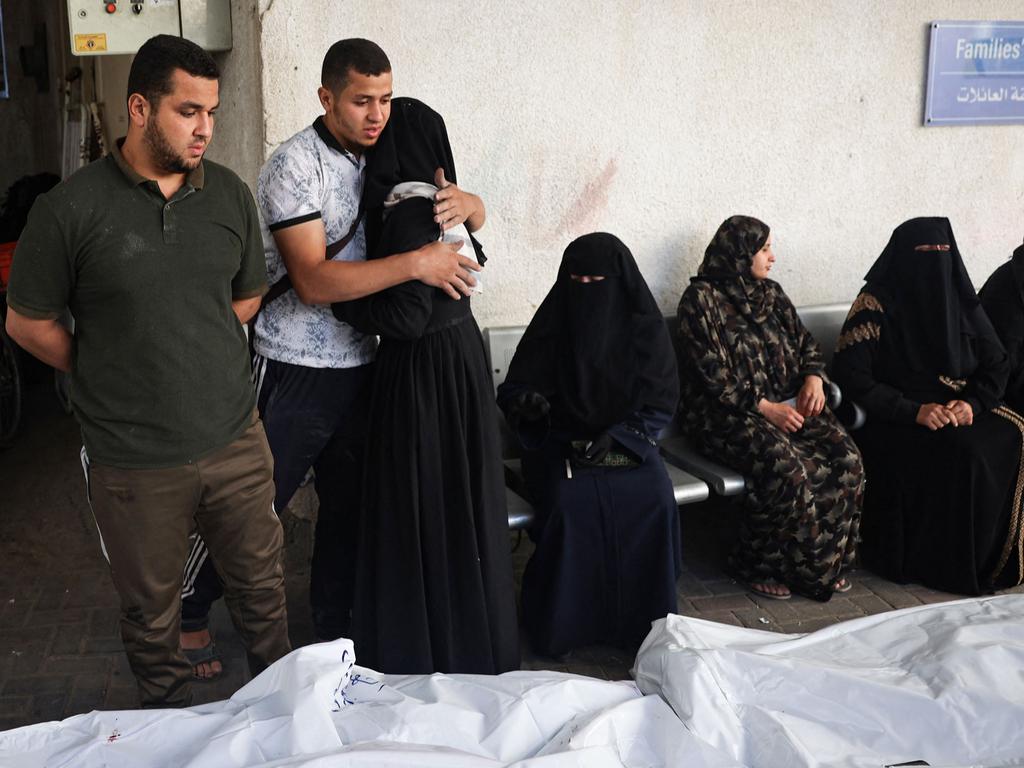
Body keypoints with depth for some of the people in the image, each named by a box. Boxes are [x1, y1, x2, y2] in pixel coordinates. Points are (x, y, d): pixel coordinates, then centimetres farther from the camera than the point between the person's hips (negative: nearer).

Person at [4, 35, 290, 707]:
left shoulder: (231, 195, 1)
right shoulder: (71, 209, -11)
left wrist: (189, 349, 8)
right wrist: (109, 375, 3)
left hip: (236, 441, 3)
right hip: (135, 462, -3)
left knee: (262, 586, 17)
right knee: (152, 610, 16)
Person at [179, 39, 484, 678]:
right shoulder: (297, 164, -15)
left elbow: (470, 208, 13)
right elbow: (313, 280, -24)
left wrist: (463, 202, -12)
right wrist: (417, 263, -28)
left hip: (360, 363, 6)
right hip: (295, 371, -6)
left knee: (350, 503, 15)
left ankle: (334, 626, 33)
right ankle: (190, 611, 28)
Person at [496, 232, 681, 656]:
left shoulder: (645, 328, 0)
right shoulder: (552, 326, -1)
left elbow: (660, 403, 0)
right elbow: (512, 389, 4)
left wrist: (617, 436, -16)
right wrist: (526, 404, -21)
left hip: (627, 443, 1)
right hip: (560, 443, -1)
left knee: (654, 499, -27)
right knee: (570, 503, -30)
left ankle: (644, 621, -7)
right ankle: (558, 625, -13)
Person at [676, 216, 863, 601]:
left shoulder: (771, 293, 14)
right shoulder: (701, 298, -7)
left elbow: (805, 342, 20)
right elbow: (711, 373, -14)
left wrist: (814, 377, -2)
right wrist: (763, 407, -19)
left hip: (789, 404, 7)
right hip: (727, 412, -6)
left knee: (845, 458, -17)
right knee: (787, 466, -32)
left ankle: (827, 562, -2)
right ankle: (760, 566, -11)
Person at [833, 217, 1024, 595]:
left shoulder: (959, 298, 8)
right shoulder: (875, 304, -8)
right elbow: (852, 377, -14)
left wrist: (972, 402, -11)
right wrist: (915, 411, -22)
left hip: (959, 411, 6)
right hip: (895, 421, -5)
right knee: (963, 451, -30)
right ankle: (948, 565, -14)